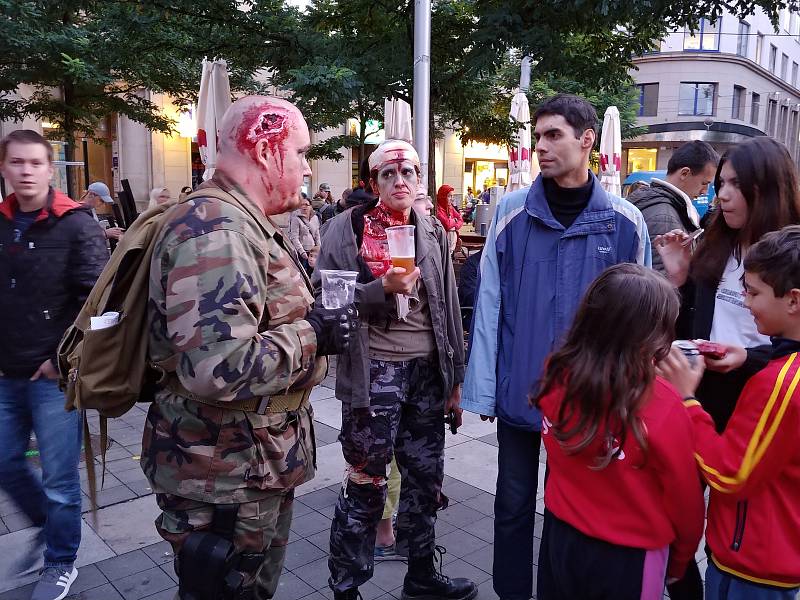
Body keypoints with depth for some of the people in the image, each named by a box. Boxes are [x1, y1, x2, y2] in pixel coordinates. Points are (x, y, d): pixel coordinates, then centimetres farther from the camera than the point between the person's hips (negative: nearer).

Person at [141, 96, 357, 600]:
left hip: (260, 464, 10)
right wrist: (312, 334, -22)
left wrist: (312, 323, 10)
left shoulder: (242, 223, 11)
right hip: (224, 478, -10)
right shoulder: (213, 230, -25)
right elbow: (217, 368, -35)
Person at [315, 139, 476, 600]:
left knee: (426, 477, 16)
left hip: (428, 370, 5)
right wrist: (383, 289, -21)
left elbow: (449, 306, 11)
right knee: (366, 484, 4)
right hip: (374, 371, -5)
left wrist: (456, 377, 10)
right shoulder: (347, 228, -3)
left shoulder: (433, 231, 10)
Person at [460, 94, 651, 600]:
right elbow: (490, 304, -5)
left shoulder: (626, 221, -5)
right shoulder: (512, 211, -4)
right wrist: (483, 388, -7)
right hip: (519, 392, 0)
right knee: (514, 506, 15)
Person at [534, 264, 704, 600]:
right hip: (627, 557, -3)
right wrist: (678, 562, 4)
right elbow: (685, 502, -12)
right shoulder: (662, 407, -26)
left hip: (559, 538, 4)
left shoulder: (557, 376, -15)